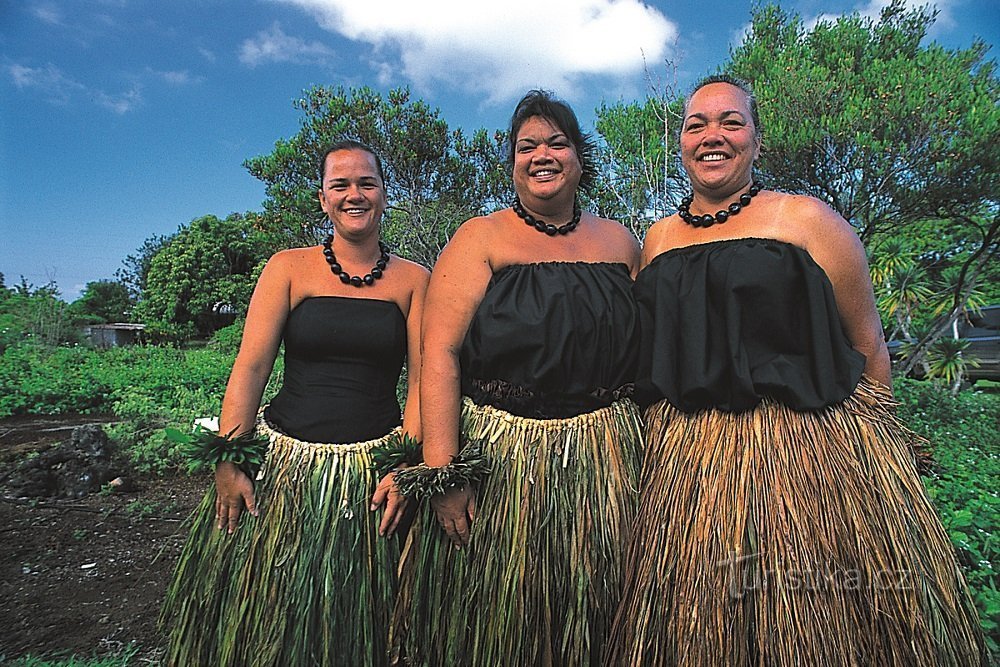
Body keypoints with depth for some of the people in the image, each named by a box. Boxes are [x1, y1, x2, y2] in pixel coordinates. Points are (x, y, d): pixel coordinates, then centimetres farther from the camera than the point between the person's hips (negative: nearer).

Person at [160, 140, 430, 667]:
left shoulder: (414, 279, 3)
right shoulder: (289, 268, 2)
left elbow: (421, 380, -1)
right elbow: (250, 367, -2)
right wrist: (227, 461, -9)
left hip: (374, 470, 0)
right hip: (284, 461, 1)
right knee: (265, 623, 13)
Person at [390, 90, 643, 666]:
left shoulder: (619, 241, 10)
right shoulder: (481, 238, -2)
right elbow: (440, 356, -11)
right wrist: (443, 476, -19)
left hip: (602, 463, 3)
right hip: (499, 459, -3)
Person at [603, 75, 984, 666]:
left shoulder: (805, 219, -2)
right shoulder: (659, 238, 11)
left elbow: (867, 345, 1)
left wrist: (881, 442, 2)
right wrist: (658, 430, 14)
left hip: (807, 452, -3)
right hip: (689, 457, 4)